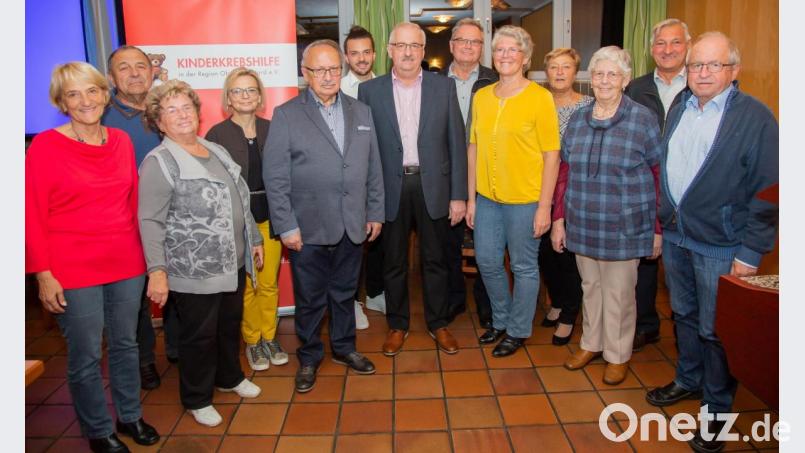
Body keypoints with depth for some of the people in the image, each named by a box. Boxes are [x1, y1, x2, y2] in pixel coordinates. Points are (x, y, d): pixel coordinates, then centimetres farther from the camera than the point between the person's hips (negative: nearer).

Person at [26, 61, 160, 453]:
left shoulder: (121, 141, 5)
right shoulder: (44, 146, -8)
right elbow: (33, 217, -7)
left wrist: (144, 253, 9)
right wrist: (43, 275, -10)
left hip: (126, 263, 4)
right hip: (74, 270, -4)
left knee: (126, 344, 17)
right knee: (85, 356, 8)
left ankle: (129, 415, 36)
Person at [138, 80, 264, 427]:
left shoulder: (216, 151, 11)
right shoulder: (158, 162, -11)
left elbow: (240, 202, 19)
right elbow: (150, 221, -16)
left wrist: (254, 239, 20)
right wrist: (157, 271, -22)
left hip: (233, 263, 7)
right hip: (194, 269, -7)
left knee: (230, 324, 20)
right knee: (199, 335, 7)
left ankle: (229, 377, 43)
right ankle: (197, 399, 28)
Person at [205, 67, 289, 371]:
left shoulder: (271, 129, 4)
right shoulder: (217, 134, -4)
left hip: (269, 217, 3)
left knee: (269, 283, 10)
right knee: (245, 285, 6)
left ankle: (269, 338, 28)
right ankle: (252, 342, 24)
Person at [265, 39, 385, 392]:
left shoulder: (361, 112, 8)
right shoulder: (286, 115, -4)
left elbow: (373, 168, 11)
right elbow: (275, 177, -7)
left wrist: (375, 213, 7)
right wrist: (286, 227, -10)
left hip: (352, 227, 3)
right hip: (308, 228, -3)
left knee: (345, 293, 17)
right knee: (310, 299, 10)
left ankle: (344, 348, 37)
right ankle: (309, 358, 29)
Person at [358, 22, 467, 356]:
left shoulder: (444, 87, 2)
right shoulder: (370, 90, 1)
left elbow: (456, 143, 1)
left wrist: (459, 195, -3)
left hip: (433, 186, 0)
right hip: (390, 188, 0)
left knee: (434, 260, 12)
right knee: (393, 262, 12)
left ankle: (438, 323, 29)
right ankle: (397, 325, 29)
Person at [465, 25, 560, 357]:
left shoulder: (540, 98, -9)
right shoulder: (481, 97, 6)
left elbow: (552, 155, -9)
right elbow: (474, 147, 8)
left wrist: (544, 206, -13)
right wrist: (471, 197, 6)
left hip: (524, 200, -5)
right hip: (487, 198, 5)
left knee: (524, 267, 8)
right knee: (487, 261, 14)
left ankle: (518, 330, 28)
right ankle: (500, 320, 38)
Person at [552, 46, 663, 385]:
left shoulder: (643, 120, -6)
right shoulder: (578, 119, 5)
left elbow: (659, 177, -5)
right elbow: (565, 172, 8)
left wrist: (658, 229, -6)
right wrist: (558, 219, 6)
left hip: (624, 228, -3)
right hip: (583, 226, 4)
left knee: (618, 293, 8)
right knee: (590, 287, 16)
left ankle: (618, 355, 27)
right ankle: (591, 343, 35)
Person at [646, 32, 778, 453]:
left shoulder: (755, 117, -11)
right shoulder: (679, 109, 8)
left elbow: (766, 191, -13)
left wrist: (751, 253, -15)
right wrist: (660, 222, 12)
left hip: (720, 245, -6)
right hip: (675, 236, 6)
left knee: (715, 329, 4)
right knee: (683, 314, 20)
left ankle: (716, 407, 24)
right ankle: (688, 380, 41)